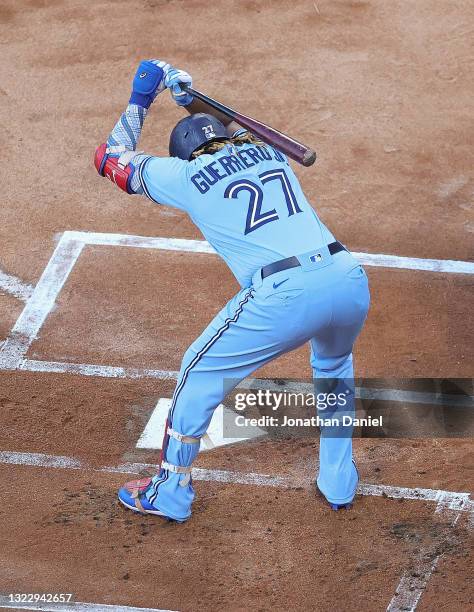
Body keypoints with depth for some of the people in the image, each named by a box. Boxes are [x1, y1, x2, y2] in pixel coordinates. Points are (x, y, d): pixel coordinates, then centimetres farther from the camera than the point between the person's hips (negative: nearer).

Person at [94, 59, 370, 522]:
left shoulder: (186, 174, 12)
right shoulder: (268, 151, 25)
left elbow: (110, 157, 29)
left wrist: (139, 100, 38)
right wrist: (189, 97, 50)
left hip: (284, 295, -5)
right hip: (350, 280, 5)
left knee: (201, 371, 18)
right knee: (334, 366, 37)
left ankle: (170, 494, 29)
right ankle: (339, 484, 39)